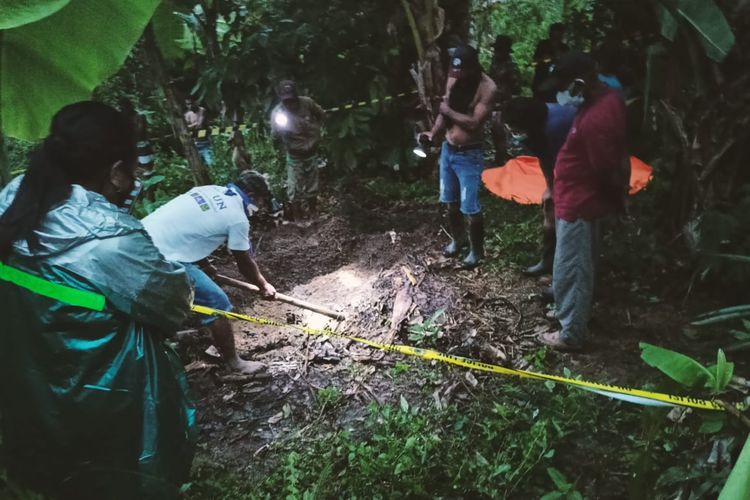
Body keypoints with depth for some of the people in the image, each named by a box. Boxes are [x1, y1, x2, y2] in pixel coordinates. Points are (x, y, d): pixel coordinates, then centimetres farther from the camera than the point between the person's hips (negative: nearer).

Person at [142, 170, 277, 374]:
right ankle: (234, 363, 15)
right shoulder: (237, 217, -6)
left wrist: (204, 266, 29)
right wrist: (264, 286, 23)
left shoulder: (209, 190, 15)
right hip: (161, 258, -9)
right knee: (217, 304, 2)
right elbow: (244, 263, 6)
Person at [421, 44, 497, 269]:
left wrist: (449, 112, -12)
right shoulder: (453, 80, 1)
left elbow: (474, 123, -24)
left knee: (470, 208, 0)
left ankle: (476, 249, 22)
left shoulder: (487, 87, -18)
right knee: (450, 202, 18)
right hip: (447, 150, 6)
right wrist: (433, 133, -9)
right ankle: (457, 239, 41)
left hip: (469, 155, -6)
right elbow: (445, 112, 8)